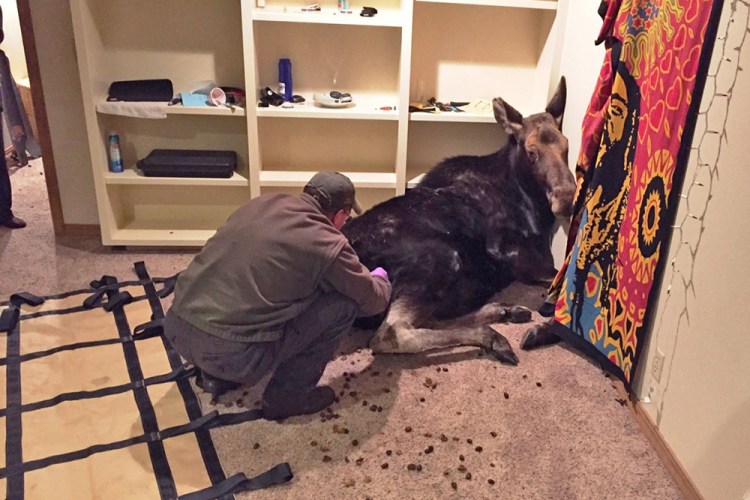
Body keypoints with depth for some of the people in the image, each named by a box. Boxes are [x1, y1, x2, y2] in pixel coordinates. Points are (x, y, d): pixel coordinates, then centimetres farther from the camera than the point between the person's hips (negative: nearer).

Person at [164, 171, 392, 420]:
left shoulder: (263, 202, 12)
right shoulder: (327, 244, -6)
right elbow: (373, 301, 9)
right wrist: (380, 278, 33)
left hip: (177, 328, 8)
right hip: (228, 353, -7)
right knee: (344, 303, 3)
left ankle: (216, 375, 25)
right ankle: (287, 395, 13)